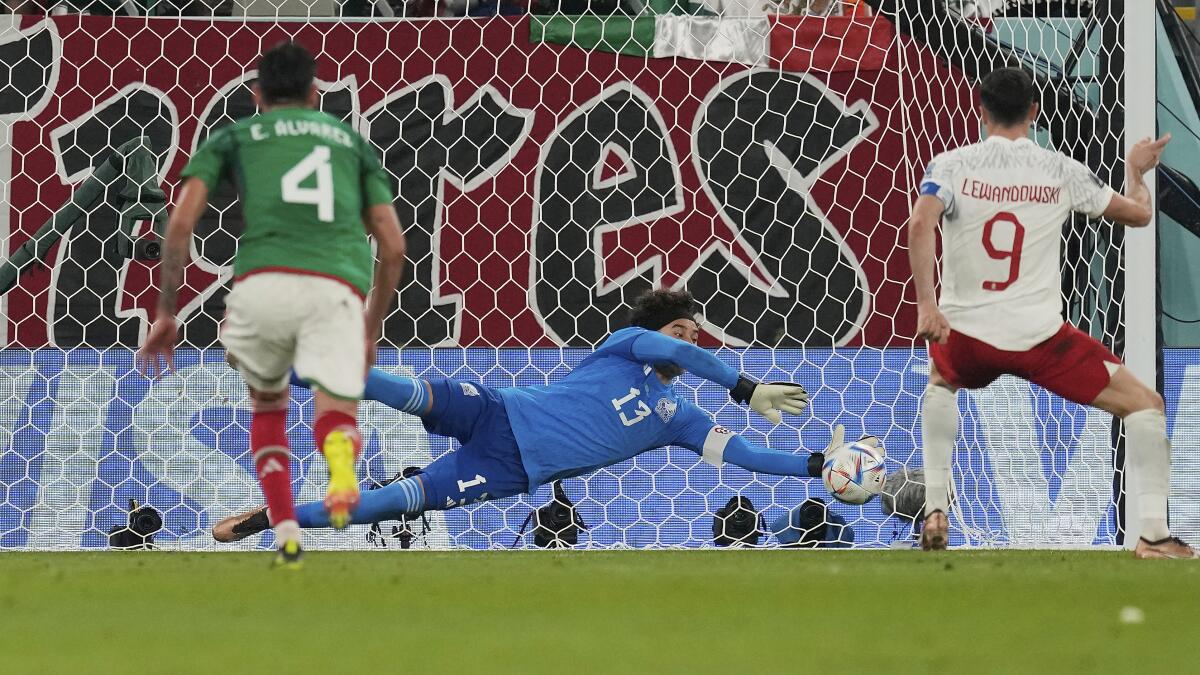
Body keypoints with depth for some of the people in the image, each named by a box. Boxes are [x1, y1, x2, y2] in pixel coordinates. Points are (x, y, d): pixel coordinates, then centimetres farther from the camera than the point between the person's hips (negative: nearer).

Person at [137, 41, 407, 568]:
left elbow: (181, 222, 10)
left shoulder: (231, 138, 24)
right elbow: (393, 245, 23)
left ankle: (285, 533, 7)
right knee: (337, 422, 3)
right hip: (339, 287, 0)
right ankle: (341, 458, -37)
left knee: (268, 406, 26)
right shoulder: (350, 140, 30)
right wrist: (372, 330, 33)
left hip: (264, 282, 0)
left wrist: (166, 312, 16)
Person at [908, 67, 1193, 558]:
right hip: (1038, 334, -2)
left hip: (966, 334, 2)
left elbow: (920, 223, -20)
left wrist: (926, 304, -19)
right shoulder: (1060, 172, 0)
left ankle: (935, 511, 26)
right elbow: (1138, 213, 11)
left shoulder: (951, 165, -2)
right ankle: (1154, 532, -4)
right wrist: (1135, 170, 31)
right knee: (1145, 405, 8)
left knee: (940, 383, 38)